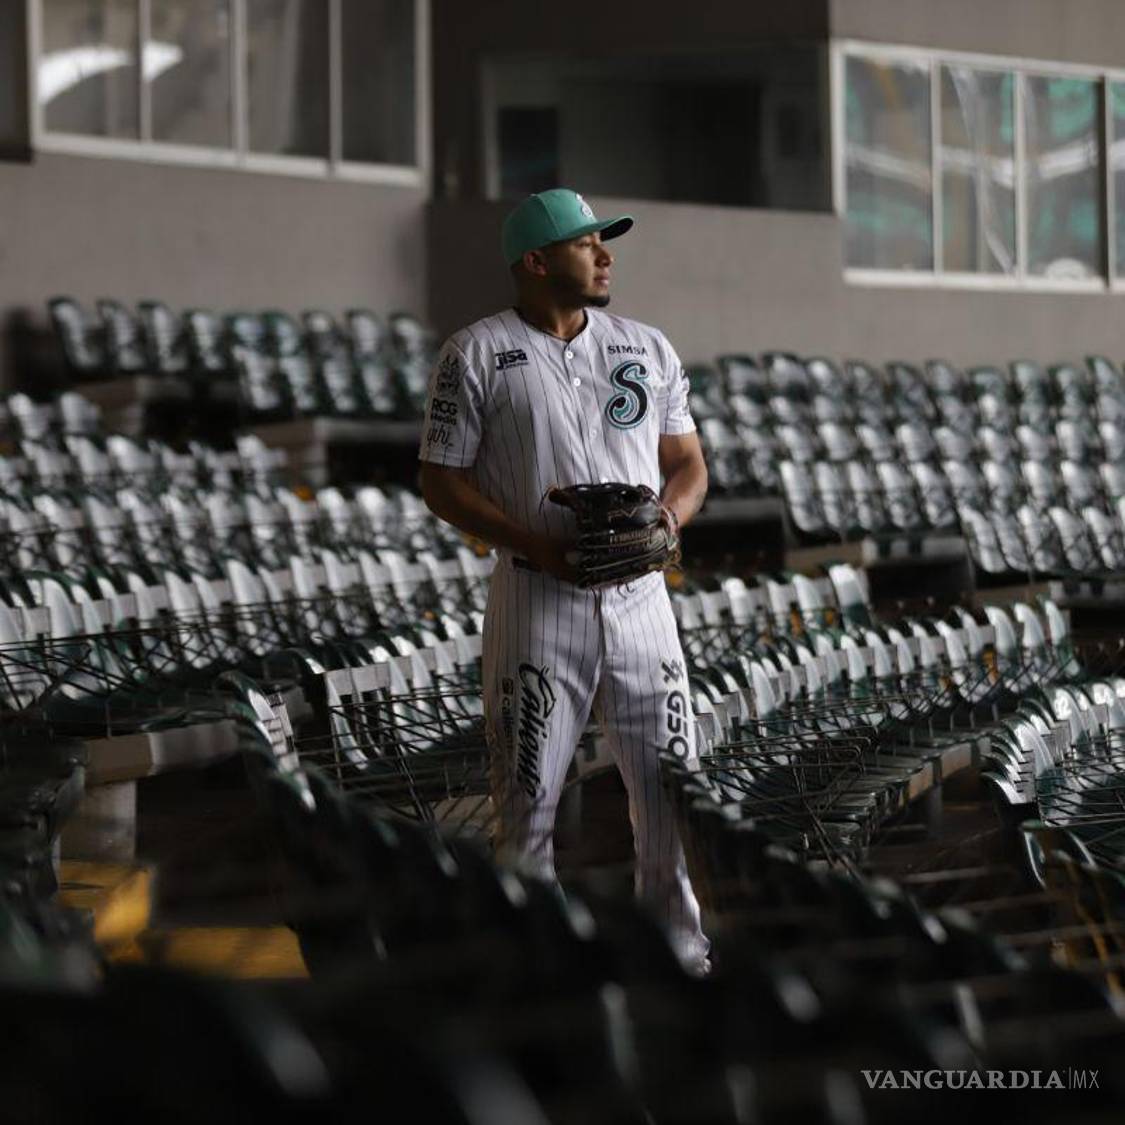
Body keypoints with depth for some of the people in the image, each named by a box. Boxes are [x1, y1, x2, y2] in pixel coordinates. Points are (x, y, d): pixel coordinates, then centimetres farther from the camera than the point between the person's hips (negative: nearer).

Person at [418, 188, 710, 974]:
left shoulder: (647, 347, 12)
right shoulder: (476, 355, -1)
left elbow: (689, 464, 15)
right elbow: (443, 481, -3)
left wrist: (663, 520, -8)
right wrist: (538, 546, -16)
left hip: (639, 597, 4)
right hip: (537, 602, -4)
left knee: (672, 785, 5)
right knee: (529, 796, 0)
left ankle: (679, 955, 17)